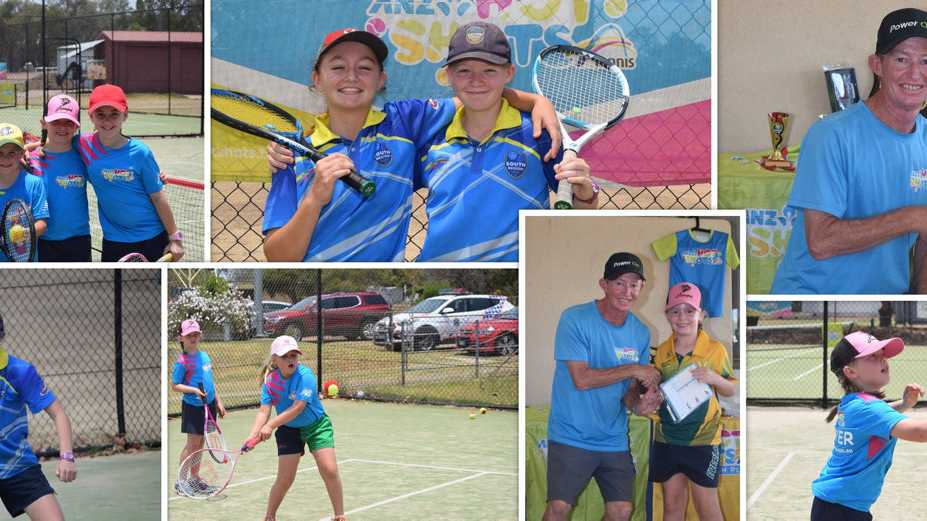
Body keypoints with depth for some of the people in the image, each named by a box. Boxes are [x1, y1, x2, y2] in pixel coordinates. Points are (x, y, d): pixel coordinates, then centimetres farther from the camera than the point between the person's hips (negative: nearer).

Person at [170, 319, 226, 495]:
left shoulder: (205, 356, 8)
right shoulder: (182, 361, -12)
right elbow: (175, 385, -10)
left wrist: (218, 402, 16)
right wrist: (194, 390, -23)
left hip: (209, 405, 6)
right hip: (192, 407, -6)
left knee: (200, 443, 13)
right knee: (192, 443, -3)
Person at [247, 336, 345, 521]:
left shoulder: (305, 375, -24)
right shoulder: (270, 381, -13)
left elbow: (297, 408, -30)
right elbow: (264, 411, -17)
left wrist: (270, 425, -36)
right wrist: (253, 434, -35)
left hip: (316, 425, -2)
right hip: (289, 430, 2)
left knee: (330, 471, -12)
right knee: (285, 478, 0)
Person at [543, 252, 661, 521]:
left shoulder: (640, 332, 4)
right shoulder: (574, 319, -14)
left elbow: (627, 385, 9)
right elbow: (581, 379, -20)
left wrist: (638, 404, -14)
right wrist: (633, 369, -18)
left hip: (614, 438, 5)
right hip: (572, 436, -5)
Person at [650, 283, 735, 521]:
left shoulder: (715, 349, -7)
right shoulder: (662, 351, 3)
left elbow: (731, 390, 1)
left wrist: (715, 379, -20)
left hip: (702, 440, -4)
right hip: (667, 439, 4)